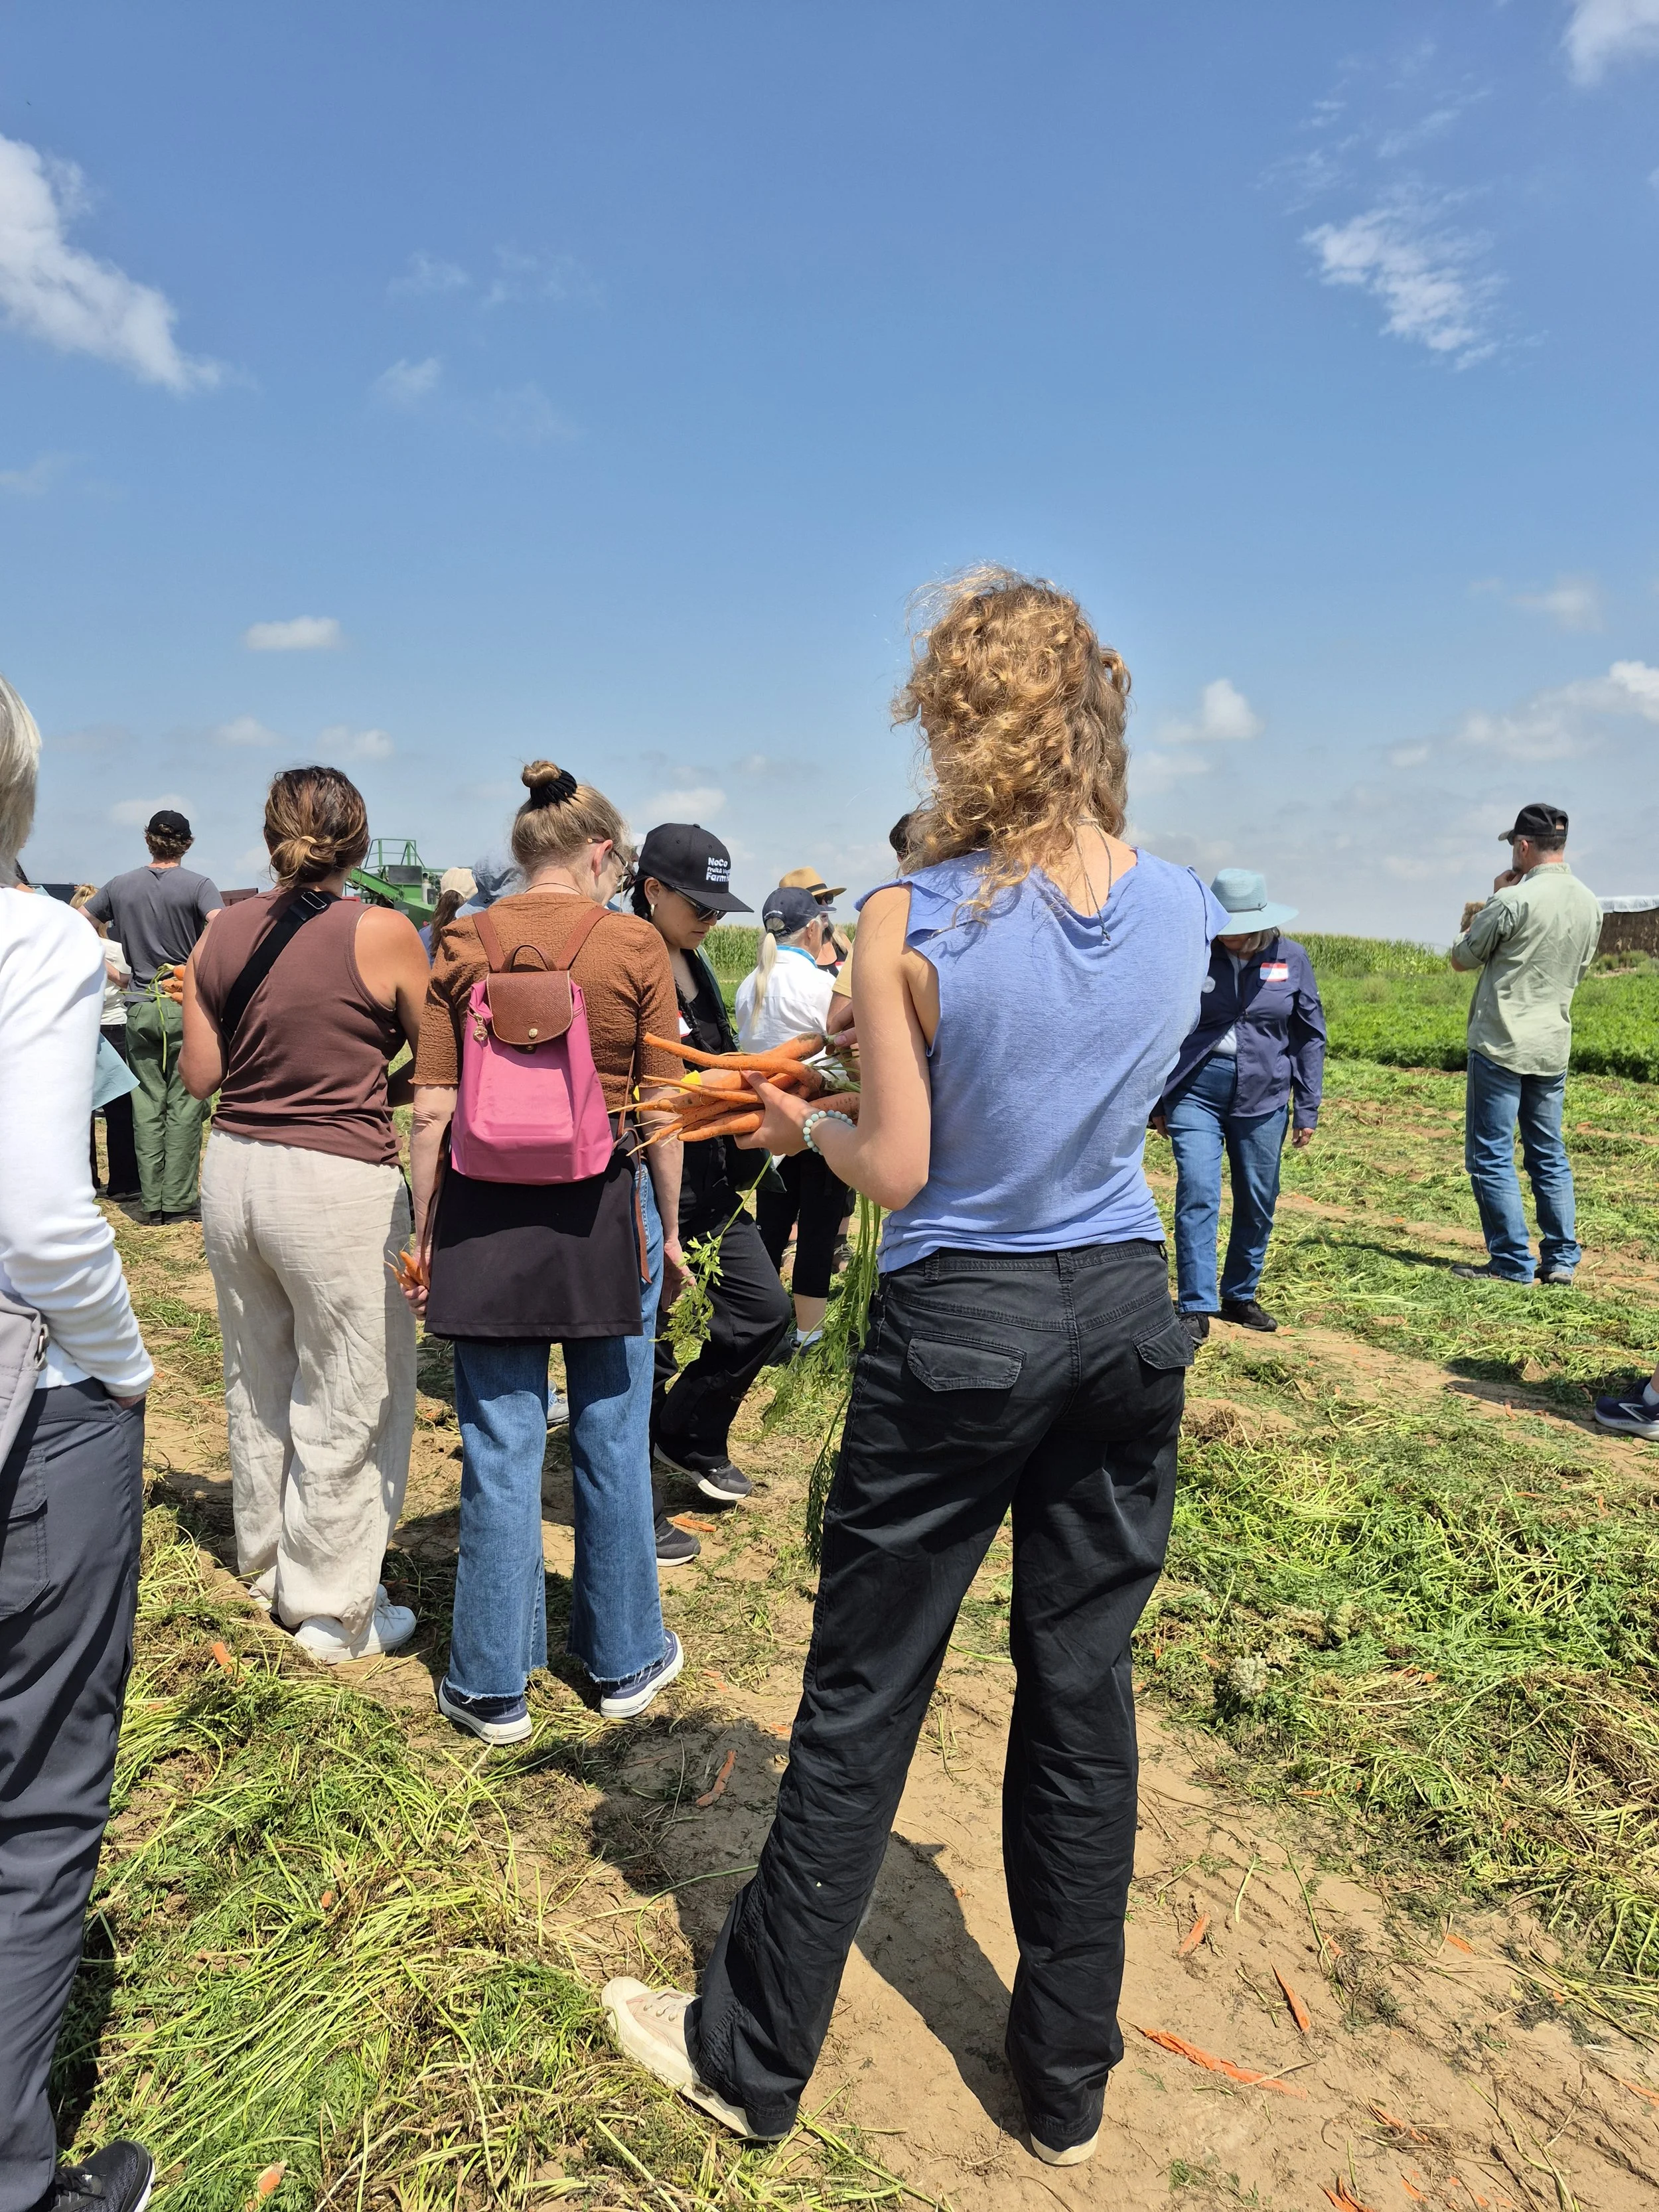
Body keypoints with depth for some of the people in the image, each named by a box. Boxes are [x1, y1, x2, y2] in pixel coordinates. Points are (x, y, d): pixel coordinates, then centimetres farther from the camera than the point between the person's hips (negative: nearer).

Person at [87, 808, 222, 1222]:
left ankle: (152, 1200, 10)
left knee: (147, 1106, 8)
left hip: (140, 1006, 4)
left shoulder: (120, 886, 8)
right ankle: (178, 1200, 1)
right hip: (185, 1005, -3)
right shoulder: (197, 885, -5)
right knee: (184, 1104, 1)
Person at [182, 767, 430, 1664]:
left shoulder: (224, 933, 2)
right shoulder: (383, 934, -11)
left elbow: (199, 1075, 7)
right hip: (338, 1185, -6)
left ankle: (268, 1564, 41)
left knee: (258, 1382, 22)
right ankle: (333, 1612, 20)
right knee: (349, 1404, 8)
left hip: (233, 1170, 6)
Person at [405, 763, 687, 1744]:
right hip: (605, 1212, -1)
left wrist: (425, 1231, 7)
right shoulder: (636, 946, -4)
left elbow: (433, 1108, -2)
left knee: (500, 1450, 9)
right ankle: (626, 1661, 29)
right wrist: (670, 1227, 8)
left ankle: (494, 1687, 22)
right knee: (613, 1441, 13)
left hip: (485, 1214, 1)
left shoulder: (464, 945, 1)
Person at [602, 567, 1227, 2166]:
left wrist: (802, 1127, 8)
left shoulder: (912, 922, -15)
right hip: (1127, 1315, 5)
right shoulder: (1182, 910, -1)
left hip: (962, 1328, -4)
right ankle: (1067, 2080, 36)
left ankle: (752, 2057, 32)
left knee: (860, 1703, 11)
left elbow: (898, 1169, -11)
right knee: (1084, 1692, 17)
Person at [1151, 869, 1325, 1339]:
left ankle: (1241, 1296, 27)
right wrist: (1158, 1103, 7)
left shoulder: (1291, 958, 0)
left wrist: (1307, 1109, 4)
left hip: (1263, 1097, 2)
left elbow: (1310, 1036, 7)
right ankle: (1196, 1308, -5)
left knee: (1258, 1203, 9)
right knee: (1197, 1195, -11)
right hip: (1196, 1089, -2)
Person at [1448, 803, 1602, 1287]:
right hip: (1553, 1047, 7)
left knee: (1491, 1157, 1)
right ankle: (1562, 1259, 18)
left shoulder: (1513, 901, -17)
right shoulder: (1590, 904, 6)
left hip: (1501, 1045, -7)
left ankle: (1513, 1263, 3)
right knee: (1549, 1156, 15)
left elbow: (1462, 958, -4)